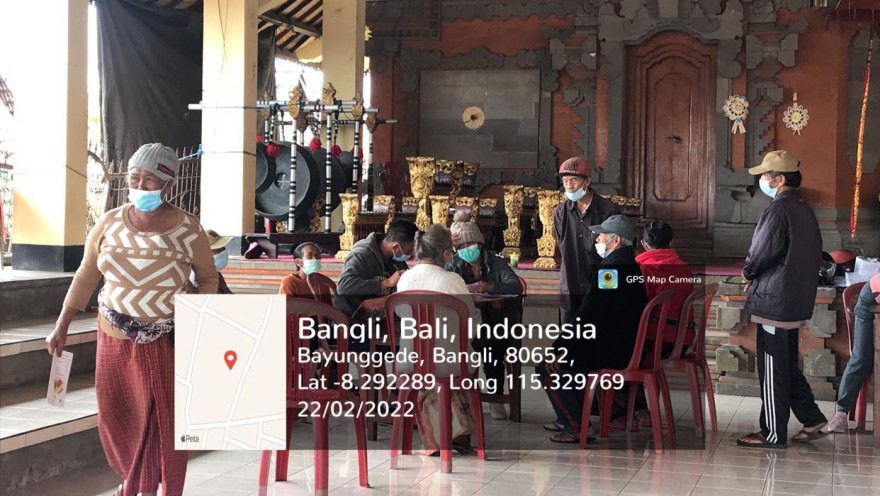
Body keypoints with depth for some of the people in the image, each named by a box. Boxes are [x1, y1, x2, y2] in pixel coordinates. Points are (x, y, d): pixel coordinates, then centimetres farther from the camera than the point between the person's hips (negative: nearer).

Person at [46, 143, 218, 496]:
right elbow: (86, 276, 5)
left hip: (164, 342, -3)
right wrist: (61, 327, 2)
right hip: (114, 336, 3)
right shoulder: (109, 224, -3)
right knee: (115, 416, 13)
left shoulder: (188, 230, -9)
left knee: (162, 421, 2)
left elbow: (208, 277, 5)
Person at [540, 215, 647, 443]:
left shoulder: (610, 269, -18)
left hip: (611, 353, -10)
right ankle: (567, 417, 28)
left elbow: (587, 319, -21)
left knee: (546, 367, -5)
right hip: (631, 347, 10)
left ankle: (577, 427, -3)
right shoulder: (635, 267, 13)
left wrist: (559, 349, -12)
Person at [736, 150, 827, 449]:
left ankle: (773, 434, 6)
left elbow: (761, 253, -20)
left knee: (772, 371, -1)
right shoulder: (804, 210, 12)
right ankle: (812, 419, 22)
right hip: (796, 300, 9)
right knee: (788, 365, 19)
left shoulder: (778, 209, -17)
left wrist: (747, 273, 2)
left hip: (774, 301, -9)